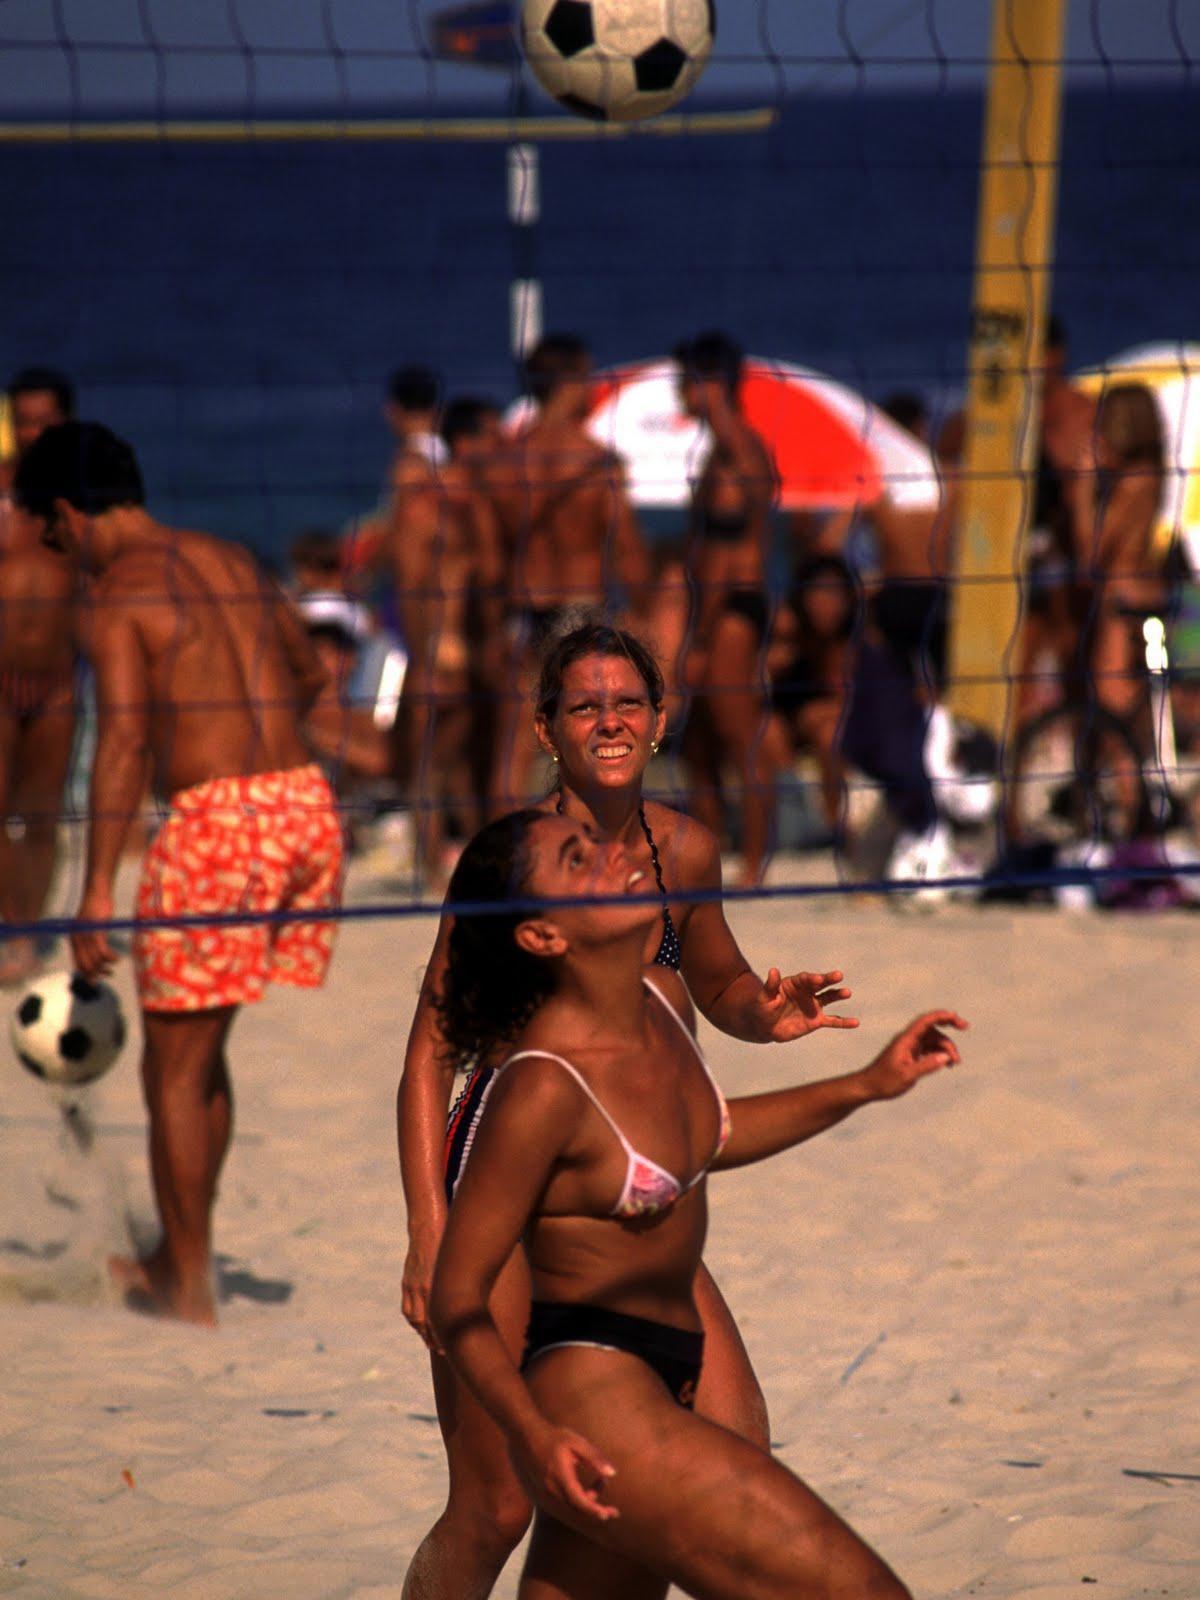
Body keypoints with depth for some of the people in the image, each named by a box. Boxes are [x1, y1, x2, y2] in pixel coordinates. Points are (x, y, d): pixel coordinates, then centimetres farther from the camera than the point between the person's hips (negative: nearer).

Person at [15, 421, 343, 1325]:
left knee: (176, 1065, 6)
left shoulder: (119, 595, -6)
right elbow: (308, 675, 31)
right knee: (201, 1049, 21)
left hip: (217, 814, -7)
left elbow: (124, 742, -17)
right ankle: (179, 1259, 28)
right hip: (308, 805, 7)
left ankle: (191, 1288, 11)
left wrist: (98, 892, -19)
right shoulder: (232, 563, 16)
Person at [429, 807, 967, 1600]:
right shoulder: (543, 1088, -21)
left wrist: (867, 1085, 22)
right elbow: (459, 1295, -15)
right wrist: (532, 1434, -29)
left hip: (659, 1384, 9)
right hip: (591, 1408, -9)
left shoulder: (665, 1000, 4)